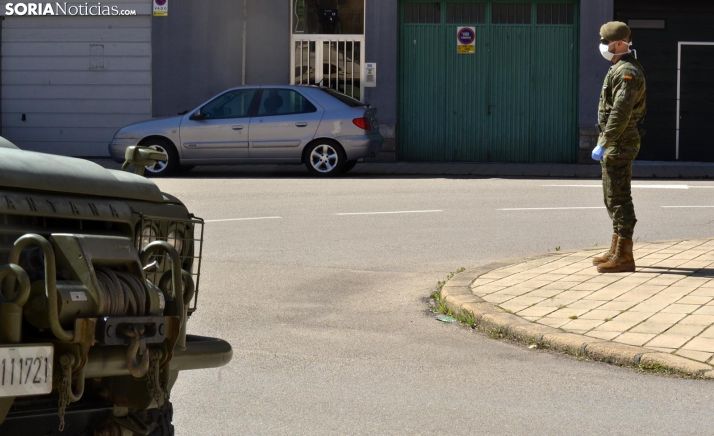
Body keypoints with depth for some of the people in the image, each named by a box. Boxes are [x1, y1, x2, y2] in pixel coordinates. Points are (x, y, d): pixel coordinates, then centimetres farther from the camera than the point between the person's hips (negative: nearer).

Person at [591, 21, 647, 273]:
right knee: (613, 198, 17)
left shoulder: (627, 72, -18)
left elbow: (620, 113, -26)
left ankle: (623, 257, -8)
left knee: (619, 199, -9)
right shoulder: (620, 69, 16)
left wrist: (603, 144, -27)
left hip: (618, 144, -11)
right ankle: (616, 250, 25)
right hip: (615, 143, 11)